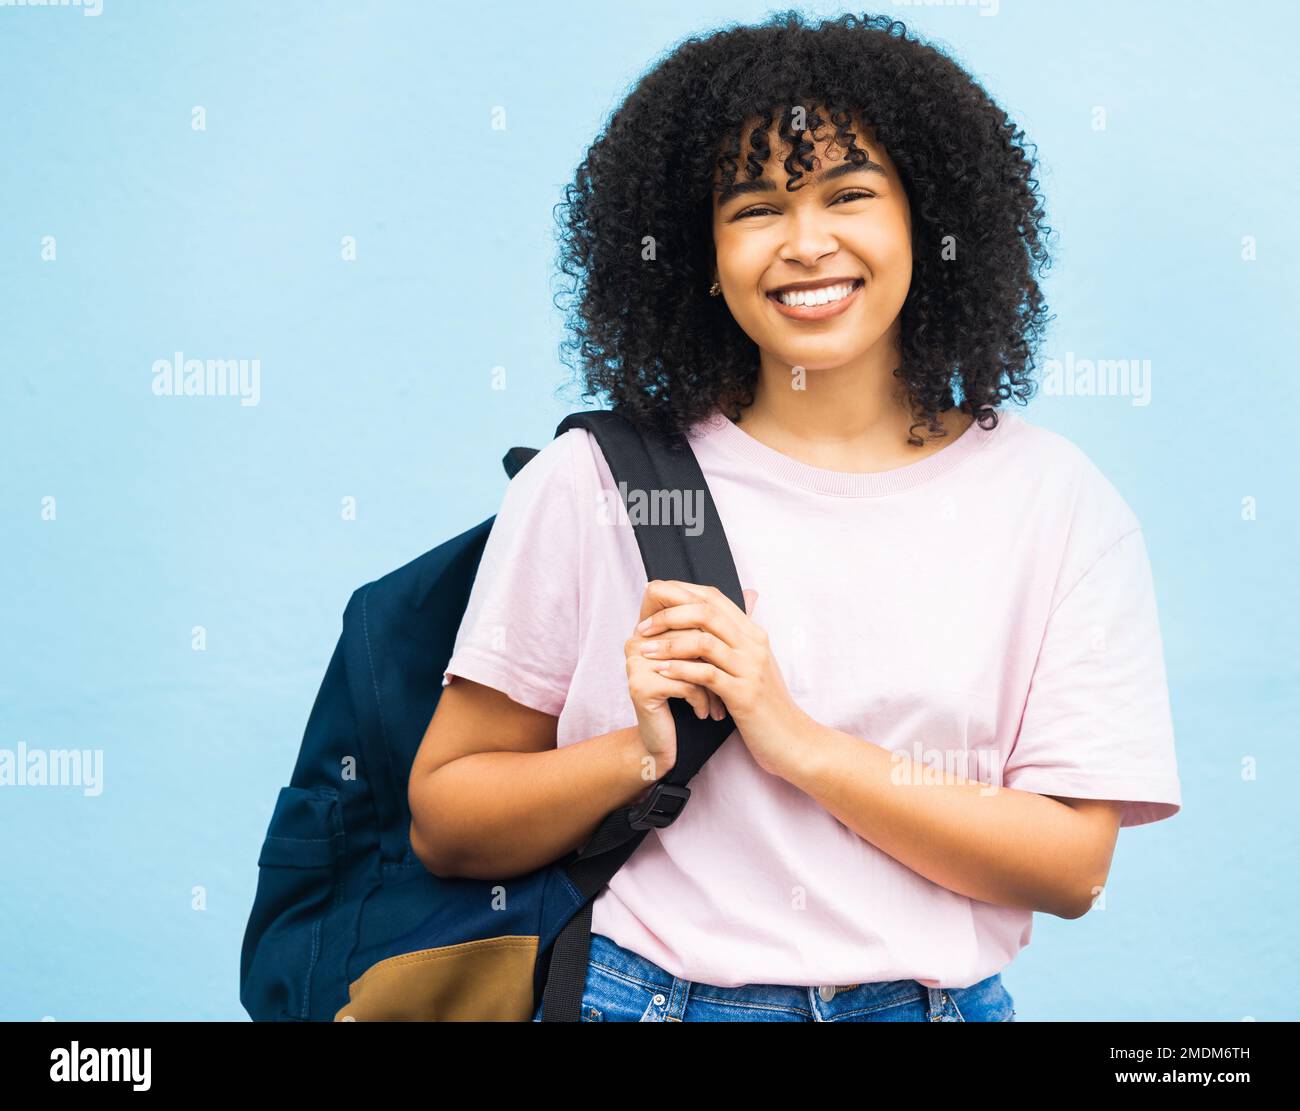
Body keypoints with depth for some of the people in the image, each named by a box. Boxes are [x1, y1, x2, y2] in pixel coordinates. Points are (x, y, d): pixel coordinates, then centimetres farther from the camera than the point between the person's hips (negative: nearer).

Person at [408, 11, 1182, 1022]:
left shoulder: (1050, 496, -5)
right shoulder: (592, 482, -6)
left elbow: (1075, 866, -10)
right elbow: (444, 825, -3)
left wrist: (799, 742, -19)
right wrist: (643, 751, -20)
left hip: (933, 997, 1)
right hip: (641, 993, 0)